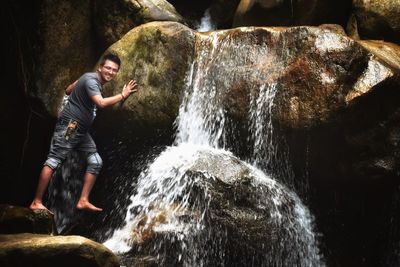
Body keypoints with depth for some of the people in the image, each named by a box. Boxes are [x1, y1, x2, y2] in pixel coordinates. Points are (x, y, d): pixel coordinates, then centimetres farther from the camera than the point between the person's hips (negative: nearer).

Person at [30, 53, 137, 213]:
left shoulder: (95, 81, 14)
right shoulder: (91, 80, -15)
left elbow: (68, 90, 22)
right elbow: (101, 103, -32)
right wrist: (123, 95, -30)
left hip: (81, 130, 10)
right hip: (69, 125, -10)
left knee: (95, 162, 5)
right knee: (54, 160, -10)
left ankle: (83, 201, 4)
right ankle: (36, 202, -10)